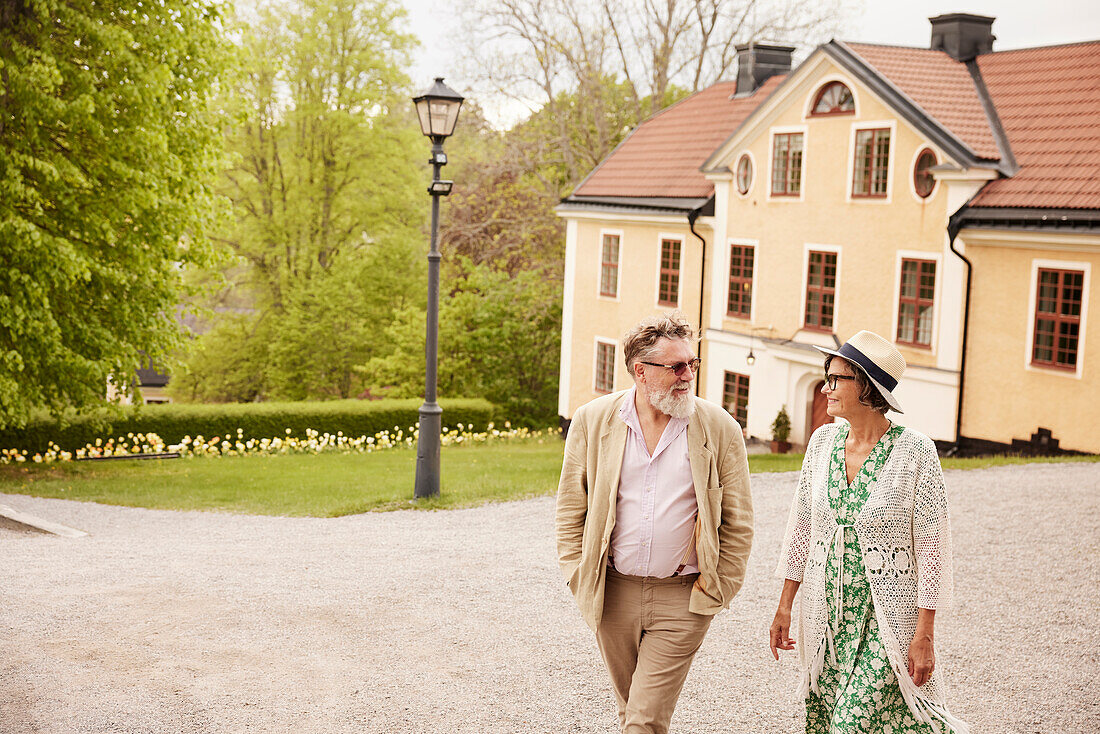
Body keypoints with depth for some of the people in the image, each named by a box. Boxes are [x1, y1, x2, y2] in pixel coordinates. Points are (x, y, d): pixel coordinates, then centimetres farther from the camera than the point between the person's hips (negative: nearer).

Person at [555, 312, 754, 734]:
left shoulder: (720, 429, -3)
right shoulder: (593, 421, 0)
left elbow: (738, 523, 2)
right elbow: (570, 506, 7)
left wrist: (715, 589, -1)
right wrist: (578, 574, 1)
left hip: (682, 600, -2)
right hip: (612, 593, 2)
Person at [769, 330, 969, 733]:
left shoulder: (915, 453, -13)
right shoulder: (823, 441, 2)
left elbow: (932, 548, -11)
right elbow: (802, 526, 10)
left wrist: (924, 636, -12)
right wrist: (784, 606, 10)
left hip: (887, 618, -5)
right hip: (826, 613, 5)